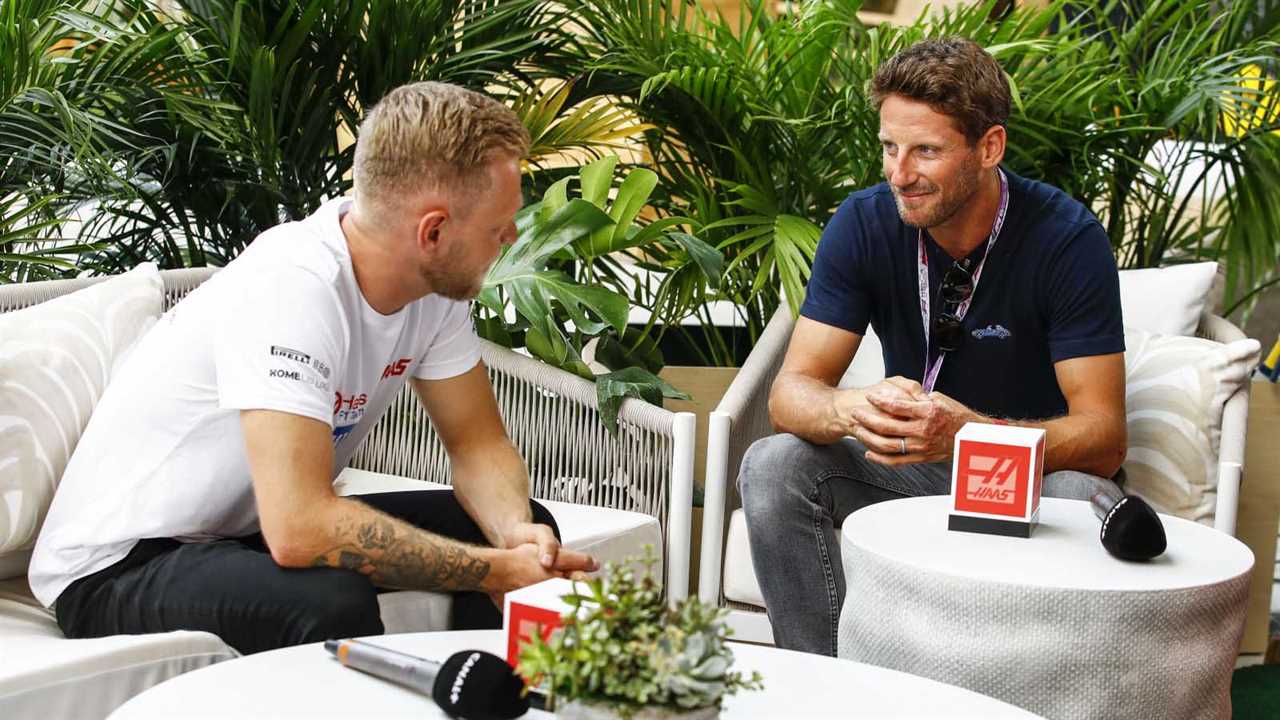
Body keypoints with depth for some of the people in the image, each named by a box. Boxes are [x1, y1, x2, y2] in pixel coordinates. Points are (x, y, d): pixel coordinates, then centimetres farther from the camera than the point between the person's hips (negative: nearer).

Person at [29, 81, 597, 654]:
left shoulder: (436, 282, -6)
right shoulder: (289, 290, -31)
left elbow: (478, 441, 2)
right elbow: (297, 530, -38)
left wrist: (515, 532, -21)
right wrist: (495, 571, -31)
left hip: (252, 532, 8)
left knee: (527, 531, -4)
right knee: (334, 602, -36)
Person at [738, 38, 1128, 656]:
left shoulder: (1068, 239, -19)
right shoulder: (865, 223, -10)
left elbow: (1103, 437, -23)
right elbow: (791, 391, -12)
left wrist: (969, 431, -42)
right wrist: (851, 409, -38)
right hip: (909, 466, 3)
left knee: (1080, 497, -35)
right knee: (773, 465, -22)